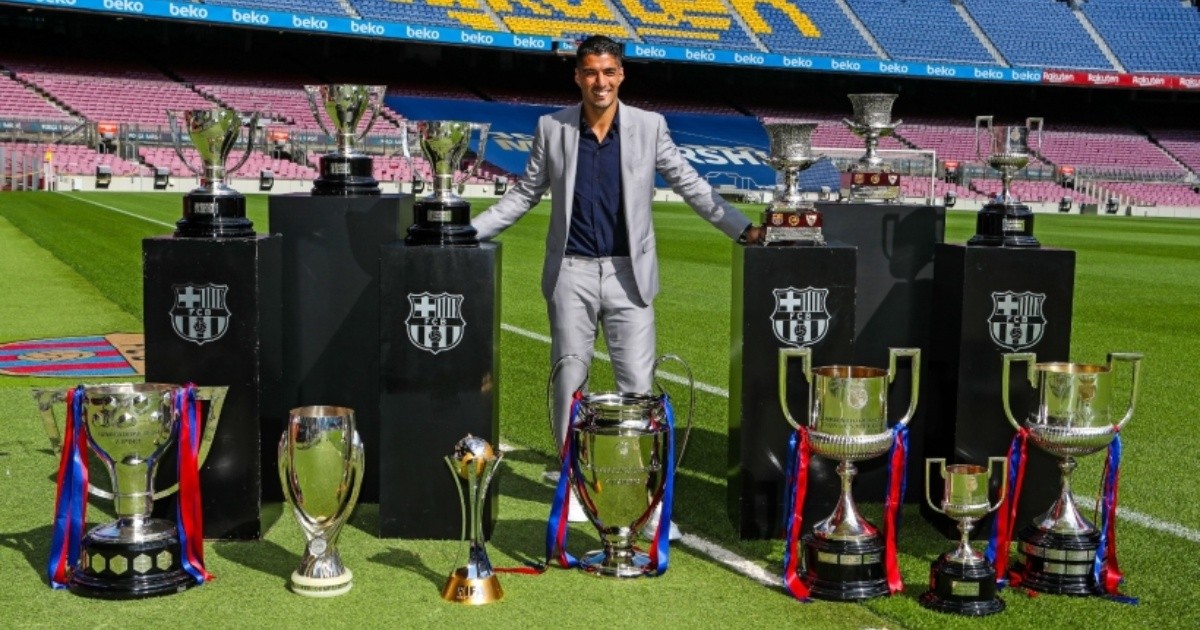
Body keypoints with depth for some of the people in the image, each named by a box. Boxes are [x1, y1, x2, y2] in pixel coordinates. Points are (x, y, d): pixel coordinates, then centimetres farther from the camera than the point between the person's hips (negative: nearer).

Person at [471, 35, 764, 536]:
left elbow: (689, 185, 5)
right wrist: (468, 230, 4)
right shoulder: (552, 128, 3)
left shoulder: (649, 127, 1)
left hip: (629, 273, -1)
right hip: (572, 273, 1)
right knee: (568, 383, 7)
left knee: (639, 385, -3)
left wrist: (743, 229, -2)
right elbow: (524, 195, 11)